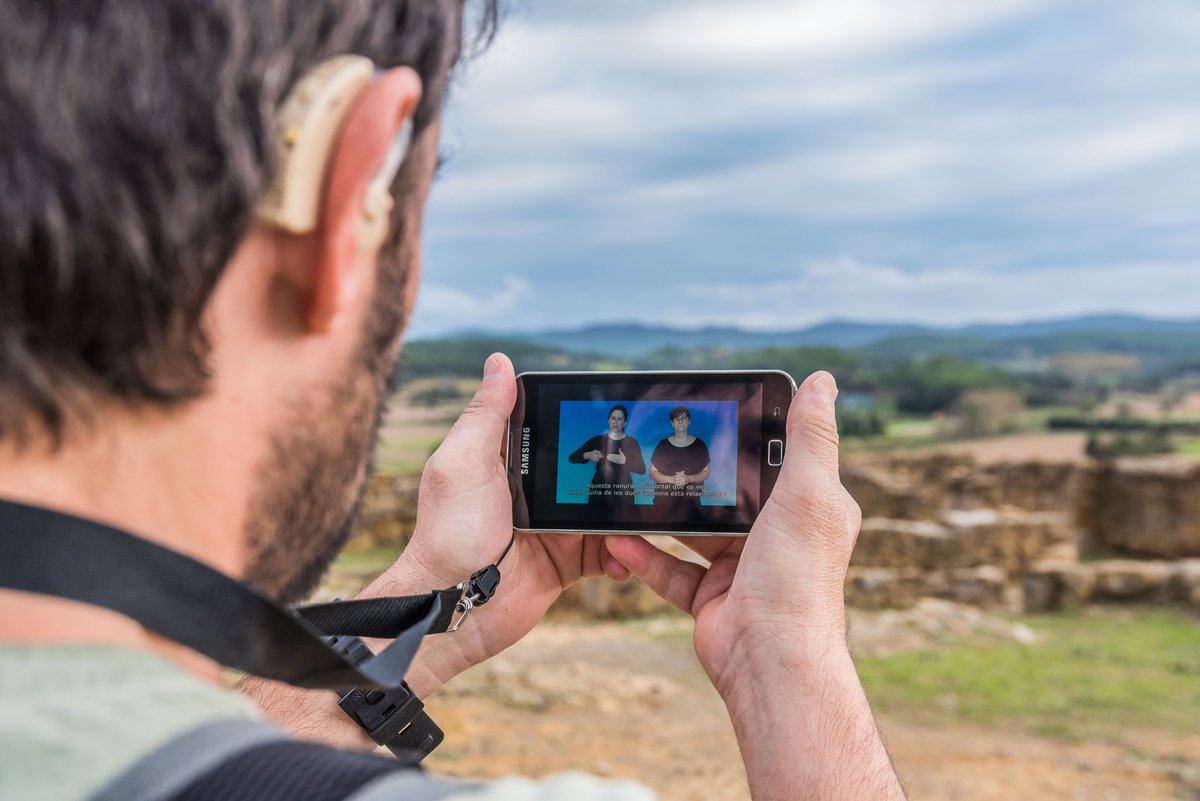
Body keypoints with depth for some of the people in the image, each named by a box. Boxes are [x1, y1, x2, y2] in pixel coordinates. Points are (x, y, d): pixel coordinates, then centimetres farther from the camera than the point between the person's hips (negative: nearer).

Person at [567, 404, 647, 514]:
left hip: (623, 493, 0)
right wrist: (587, 455, -17)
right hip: (599, 491, 0)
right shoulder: (597, 440, 2)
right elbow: (572, 458, 2)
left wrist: (624, 461, -20)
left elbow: (642, 469, -5)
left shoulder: (632, 442, 1)